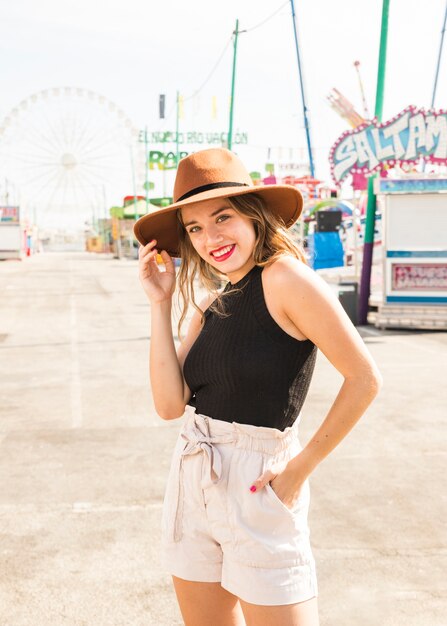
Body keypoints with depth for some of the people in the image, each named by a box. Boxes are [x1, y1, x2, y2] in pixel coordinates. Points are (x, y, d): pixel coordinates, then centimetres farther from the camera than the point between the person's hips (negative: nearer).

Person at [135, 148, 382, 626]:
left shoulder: (284, 275, -13)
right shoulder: (211, 304, 8)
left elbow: (364, 379, -15)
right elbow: (170, 403, -1)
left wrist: (301, 467, -11)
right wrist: (160, 303, -3)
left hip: (257, 485, -7)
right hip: (191, 481, 7)